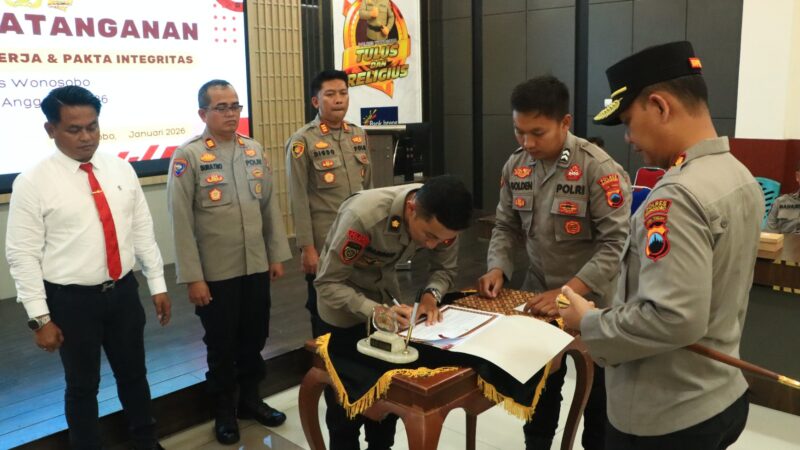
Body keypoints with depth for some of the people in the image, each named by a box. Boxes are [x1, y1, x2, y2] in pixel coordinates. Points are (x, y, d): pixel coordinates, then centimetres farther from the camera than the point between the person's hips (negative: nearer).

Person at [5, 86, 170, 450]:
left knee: (134, 374, 19)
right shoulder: (32, 183, -10)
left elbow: (142, 230, 5)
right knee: (82, 385, 13)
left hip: (124, 291, 4)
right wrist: (40, 317, -11)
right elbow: (22, 254, -10)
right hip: (71, 300, -4)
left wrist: (157, 285, 5)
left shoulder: (121, 169, 2)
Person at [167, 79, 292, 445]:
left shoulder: (255, 150, 6)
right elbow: (181, 222, -12)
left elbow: (270, 206, 10)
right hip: (215, 272, -4)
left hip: (257, 267, 4)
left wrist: (277, 254, 8)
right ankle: (224, 411, 31)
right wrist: (192, 277, -13)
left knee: (254, 338, 16)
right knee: (221, 345, 12)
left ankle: (250, 398, 37)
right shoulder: (188, 157, -10)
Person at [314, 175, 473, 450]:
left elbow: (445, 269, -7)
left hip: (384, 289, 5)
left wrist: (432, 294, -28)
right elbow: (327, 283, -31)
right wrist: (375, 312, -43)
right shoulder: (364, 215, -39)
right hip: (342, 307, -5)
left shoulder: (440, 217, -22)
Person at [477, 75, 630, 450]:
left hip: (592, 301, -4)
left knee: (597, 393, 14)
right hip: (538, 295, 5)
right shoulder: (515, 166, -3)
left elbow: (615, 244, -22)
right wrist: (498, 269, -10)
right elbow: (506, 226, 7)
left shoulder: (598, 168, -20)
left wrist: (568, 293, -29)